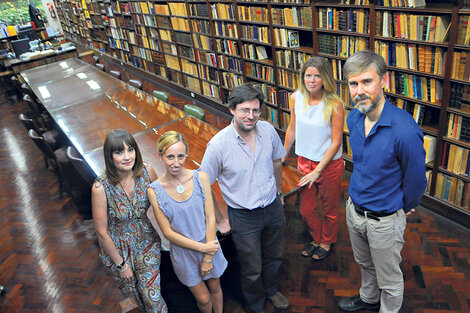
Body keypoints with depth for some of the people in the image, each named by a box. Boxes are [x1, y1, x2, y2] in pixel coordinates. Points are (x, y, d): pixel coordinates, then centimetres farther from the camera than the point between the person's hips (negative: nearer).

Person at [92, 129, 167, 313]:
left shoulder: (146, 171, -19)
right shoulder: (101, 188, -28)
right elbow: (101, 231, -17)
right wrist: (120, 264, -8)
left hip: (147, 242, 2)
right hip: (117, 248, -1)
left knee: (151, 296, 9)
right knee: (132, 293, 23)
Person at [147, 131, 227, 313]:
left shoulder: (200, 178, -15)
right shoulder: (155, 190, -18)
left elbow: (210, 218, -10)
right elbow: (168, 232, -13)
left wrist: (208, 257, -9)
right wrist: (202, 248, -15)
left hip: (209, 245, 1)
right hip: (183, 252, -1)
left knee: (215, 287, 22)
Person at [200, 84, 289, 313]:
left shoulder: (268, 130, -11)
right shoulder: (219, 144, -24)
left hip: (273, 208, 4)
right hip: (243, 216, -4)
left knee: (274, 257, 27)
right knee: (252, 270, 14)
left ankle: (270, 290, 58)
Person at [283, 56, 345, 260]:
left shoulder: (334, 105, -21)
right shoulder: (296, 98, -7)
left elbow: (336, 143, -17)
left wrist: (317, 171, -17)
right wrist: (283, 155, 16)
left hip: (329, 165, -4)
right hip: (304, 162, 4)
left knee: (329, 210, 18)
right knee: (305, 209, 18)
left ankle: (327, 242, 47)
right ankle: (317, 238, 48)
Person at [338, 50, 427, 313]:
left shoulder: (405, 131, -31)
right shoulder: (354, 118, -7)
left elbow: (416, 181, -15)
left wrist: (402, 209, 2)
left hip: (385, 220, -6)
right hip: (354, 209, 7)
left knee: (389, 281, 17)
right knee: (365, 264, 31)